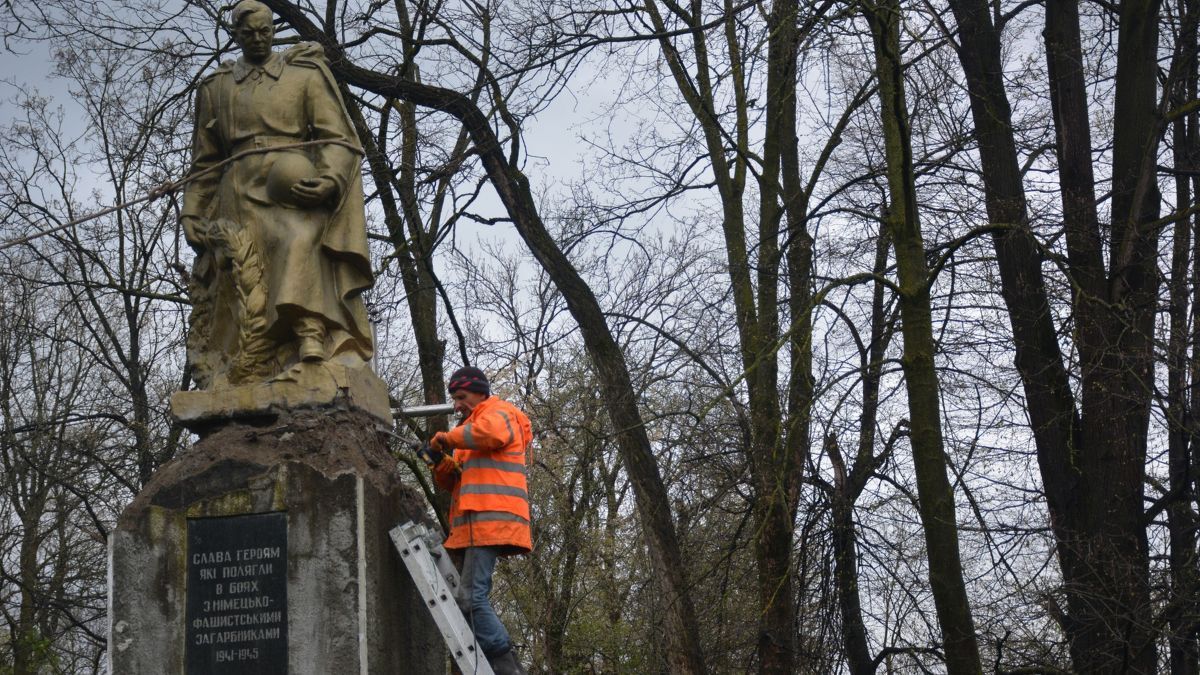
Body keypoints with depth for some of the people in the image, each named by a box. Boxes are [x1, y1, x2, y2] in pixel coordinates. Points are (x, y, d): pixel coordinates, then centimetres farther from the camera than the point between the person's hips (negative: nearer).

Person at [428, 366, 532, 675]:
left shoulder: (500, 412, 5)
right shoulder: (473, 424, 31)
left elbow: (491, 432, -22)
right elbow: (454, 482, 25)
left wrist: (450, 438, -10)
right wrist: (442, 464, 4)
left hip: (491, 520, -10)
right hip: (476, 524, 10)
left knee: (473, 598, -18)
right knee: (473, 599, 5)